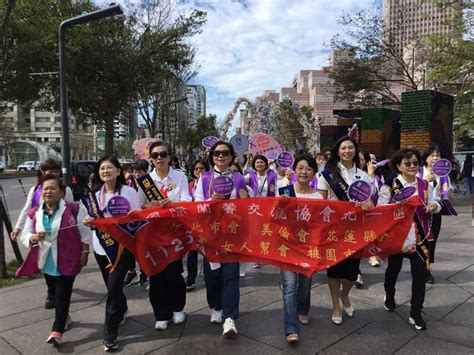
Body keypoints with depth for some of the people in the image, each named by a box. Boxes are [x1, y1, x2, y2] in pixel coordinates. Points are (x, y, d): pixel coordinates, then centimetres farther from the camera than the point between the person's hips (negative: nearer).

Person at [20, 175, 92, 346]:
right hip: (47, 261, 5)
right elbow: (24, 235, 4)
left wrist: (84, 253, -6)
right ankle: (65, 317, 41)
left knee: (62, 295, -2)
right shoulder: (34, 213, 0)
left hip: (67, 260, -5)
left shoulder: (73, 209, -11)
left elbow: (85, 233, -5)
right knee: (55, 293, 19)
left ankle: (57, 330, 6)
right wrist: (33, 238, -18)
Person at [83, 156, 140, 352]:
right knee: (111, 285, 18)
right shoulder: (95, 193, 6)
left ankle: (110, 335, 7)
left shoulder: (129, 191, -8)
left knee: (113, 288, -5)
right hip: (100, 246, 5)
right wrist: (88, 221, -5)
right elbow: (92, 217, 16)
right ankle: (122, 310, 47)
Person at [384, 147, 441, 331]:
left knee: (420, 272, 0)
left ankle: (415, 313, 14)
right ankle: (389, 296, 44)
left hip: (419, 236, 3)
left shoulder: (425, 185, 4)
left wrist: (434, 206, -9)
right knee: (393, 268, 16)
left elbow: (432, 205, 14)